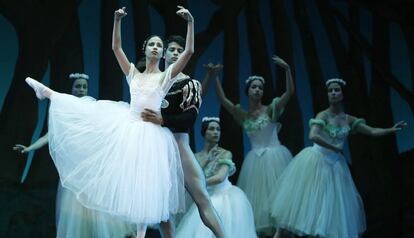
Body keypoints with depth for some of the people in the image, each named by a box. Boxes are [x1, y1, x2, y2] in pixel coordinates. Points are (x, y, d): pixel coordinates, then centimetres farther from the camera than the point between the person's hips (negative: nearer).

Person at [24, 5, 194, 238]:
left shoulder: (166, 76, -2)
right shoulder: (134, 73, 9)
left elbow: (189, 51, -13)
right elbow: (116, 47, 6)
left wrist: (191, 22, -22)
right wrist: (117, 20, -5)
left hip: (149, 134, -4)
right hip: (126, 126, 4)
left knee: (144, 183, -3)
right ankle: (47, 92, 33)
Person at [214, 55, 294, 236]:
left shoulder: (270, 109, -2)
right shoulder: (242, 115, 7)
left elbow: (290, 92, -13)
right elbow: (222, 100, -2)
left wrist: (287, 69, -24)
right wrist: (215, 78, -12)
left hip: (275, 157, -3)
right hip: (255, 160, 4)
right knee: (257, 195, 5)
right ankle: (261, 230, 11)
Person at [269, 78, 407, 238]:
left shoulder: (348, 119, 5)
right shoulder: (323, 115, -11)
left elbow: (372, 131, 8)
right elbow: (313, 136, -27)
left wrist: (392, 129, -5)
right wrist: (335, 148, -19)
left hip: (335, 164, 5)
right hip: (317, 161, -5)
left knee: (334, 201, 5)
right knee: (304, 197, -3)